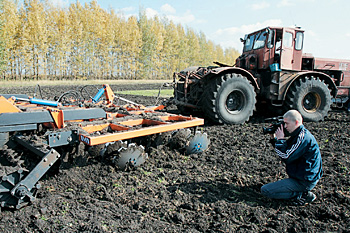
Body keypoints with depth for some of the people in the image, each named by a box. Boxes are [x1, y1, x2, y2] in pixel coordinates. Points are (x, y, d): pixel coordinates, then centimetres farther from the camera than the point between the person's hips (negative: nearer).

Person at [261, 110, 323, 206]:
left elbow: (286, 157, -25)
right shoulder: (299, 134, 8)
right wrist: (273, 138, 3)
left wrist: (280, 139, -15)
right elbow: (285, 150, 15)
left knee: (265, 190, -13)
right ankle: (302, 191, 11)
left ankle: (301, 195, -8)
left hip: (304, 181, -10)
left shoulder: (303, 137, -23)